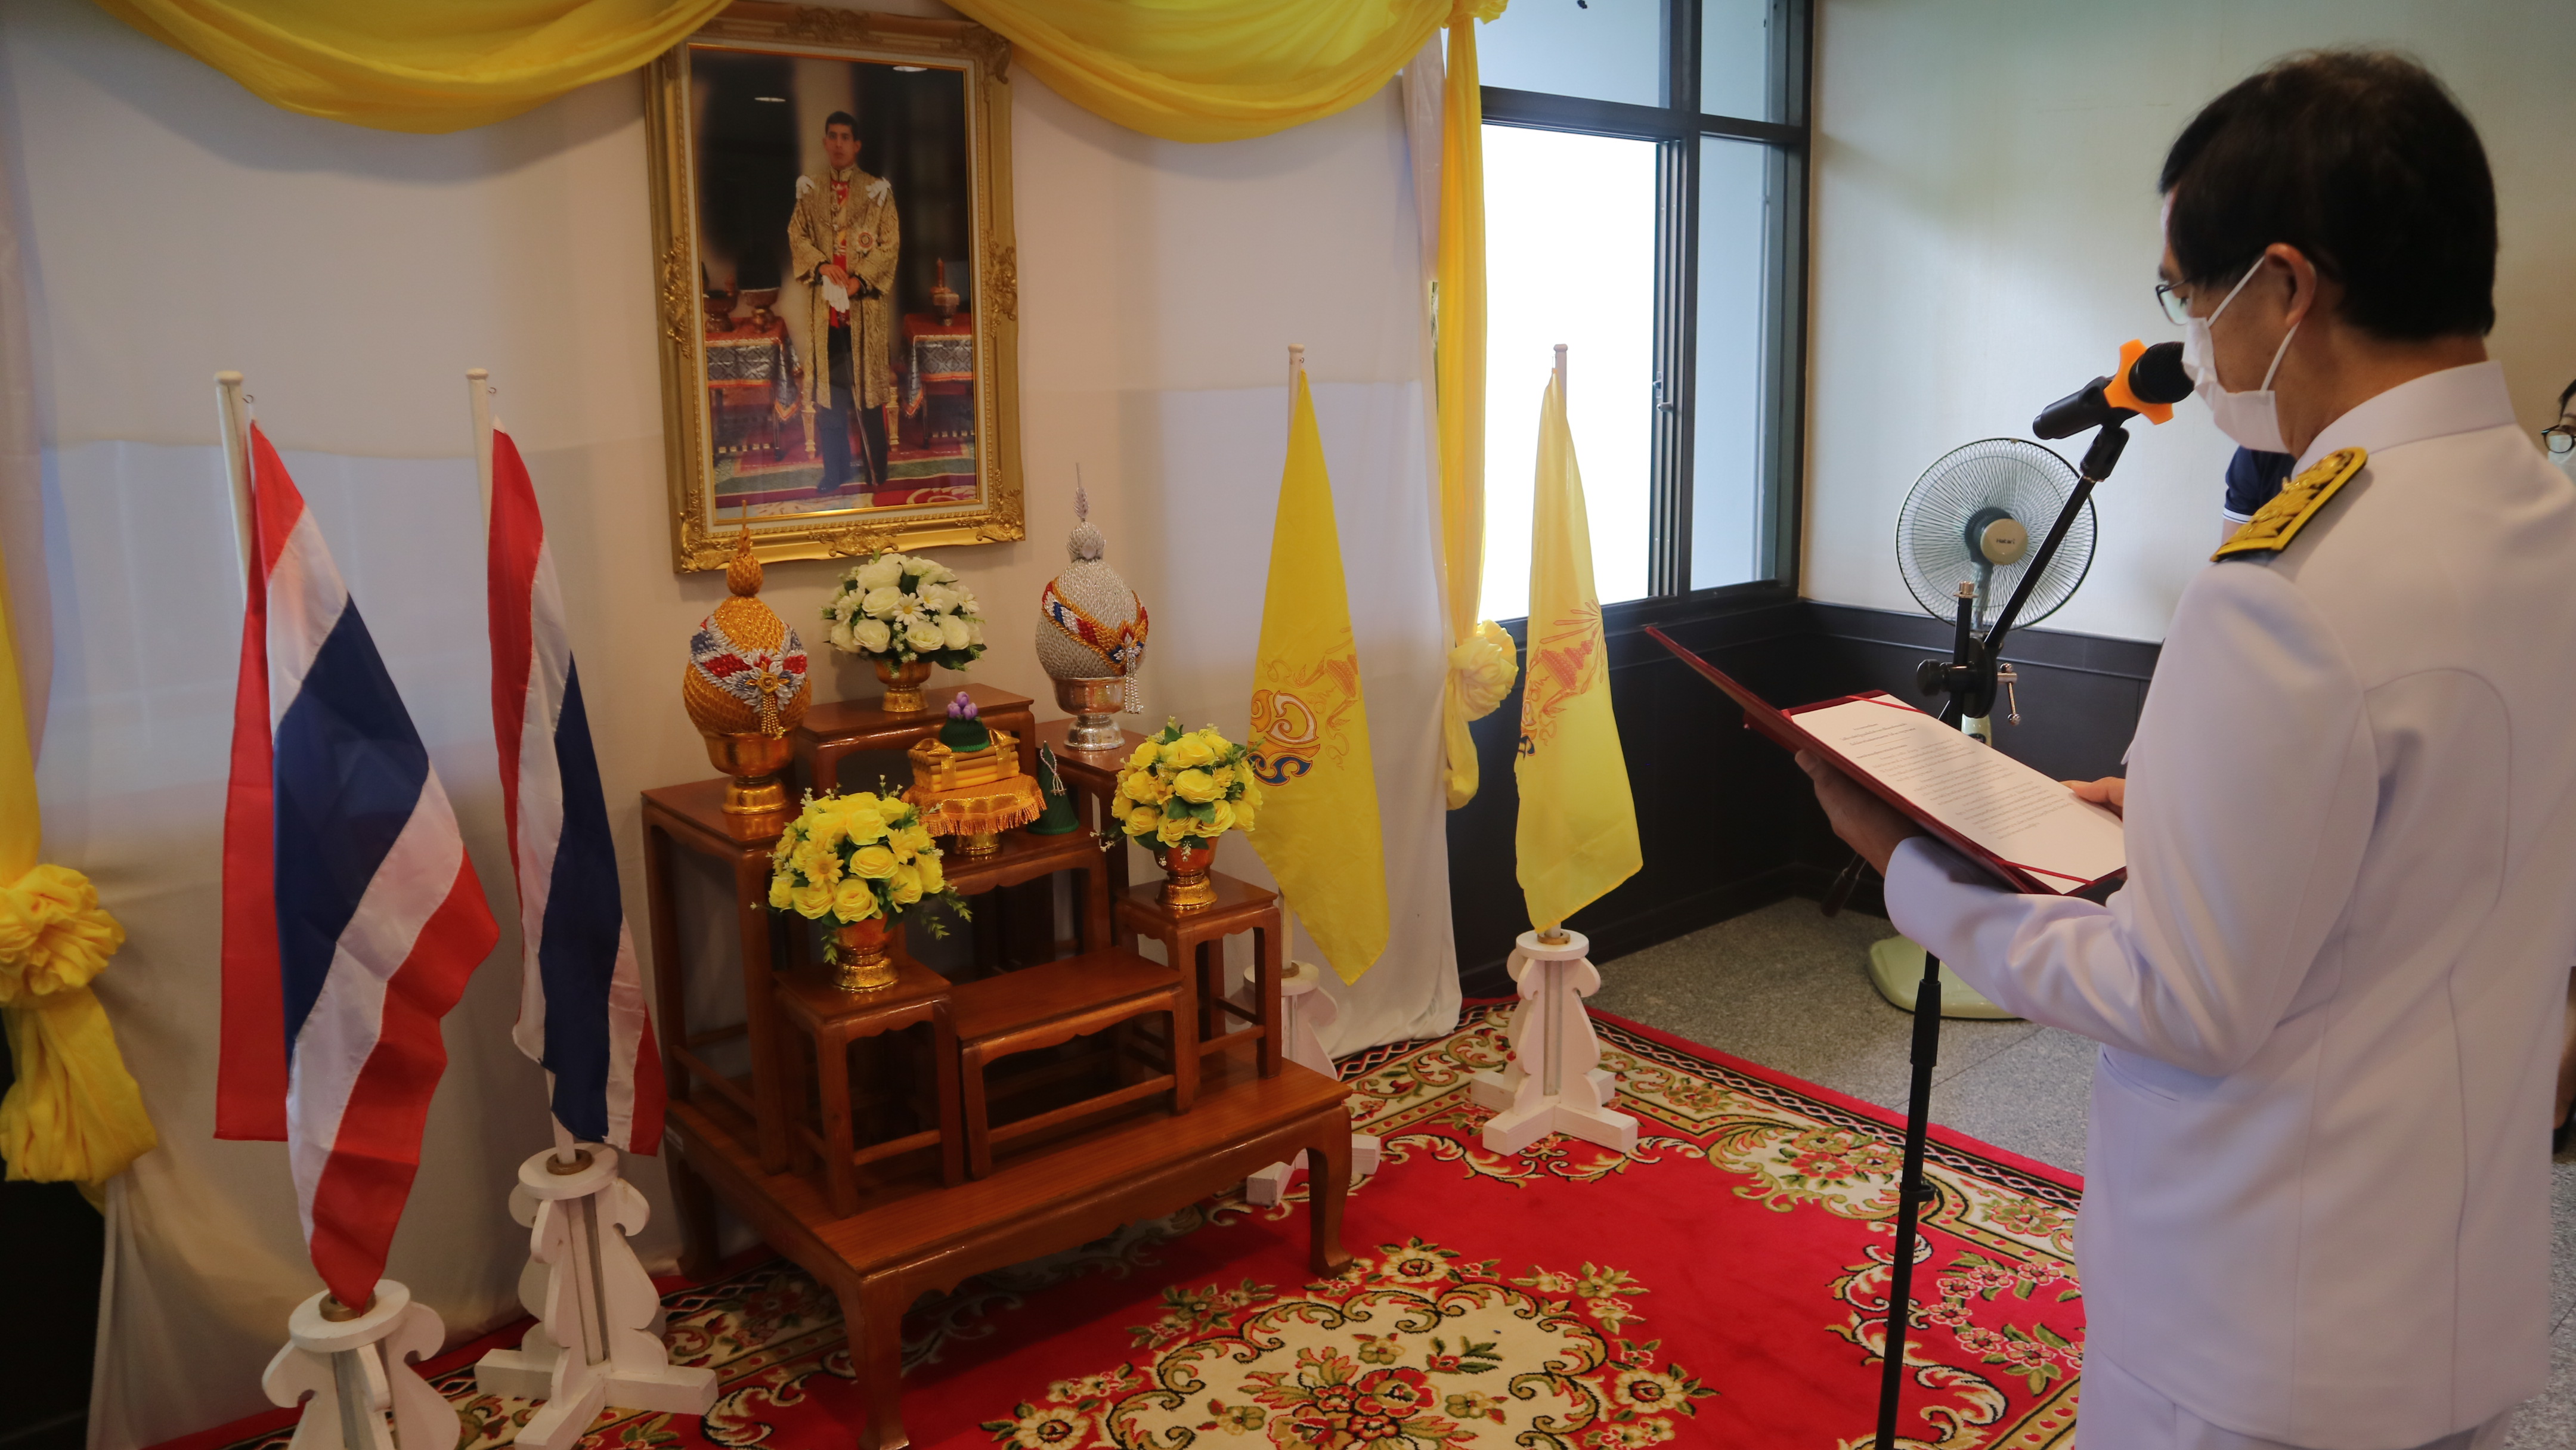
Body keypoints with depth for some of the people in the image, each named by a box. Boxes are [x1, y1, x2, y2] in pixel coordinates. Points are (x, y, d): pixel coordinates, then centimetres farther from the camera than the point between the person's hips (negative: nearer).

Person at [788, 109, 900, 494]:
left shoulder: (877, 190, 2)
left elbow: (890, 244, -3)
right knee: (827, 388, 6)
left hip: (865, 303, -3)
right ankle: (835, 471, 15)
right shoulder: (810, 191, 12)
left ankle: (877, 472, 6)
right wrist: (822, 265, -12)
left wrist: (859, 280, -15)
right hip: (824, 303, 3)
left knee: (869, 386, -2)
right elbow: (797, 234, 8)